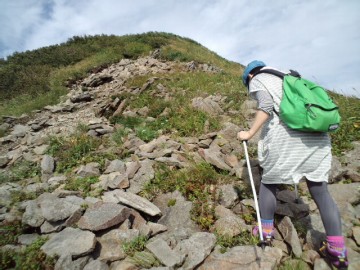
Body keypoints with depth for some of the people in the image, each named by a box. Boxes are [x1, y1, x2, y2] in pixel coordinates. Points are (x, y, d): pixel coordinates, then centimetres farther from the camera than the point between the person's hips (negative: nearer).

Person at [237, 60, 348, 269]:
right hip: (317, 135, 7)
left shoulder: (258, 80, 9)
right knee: (320, 190, 11)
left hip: (285, 135, -6)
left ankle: (266, 230, 24)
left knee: (269, 181, 12)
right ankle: (338, 250, 15)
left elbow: (266, 106, -11)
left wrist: (249, 133, -6)